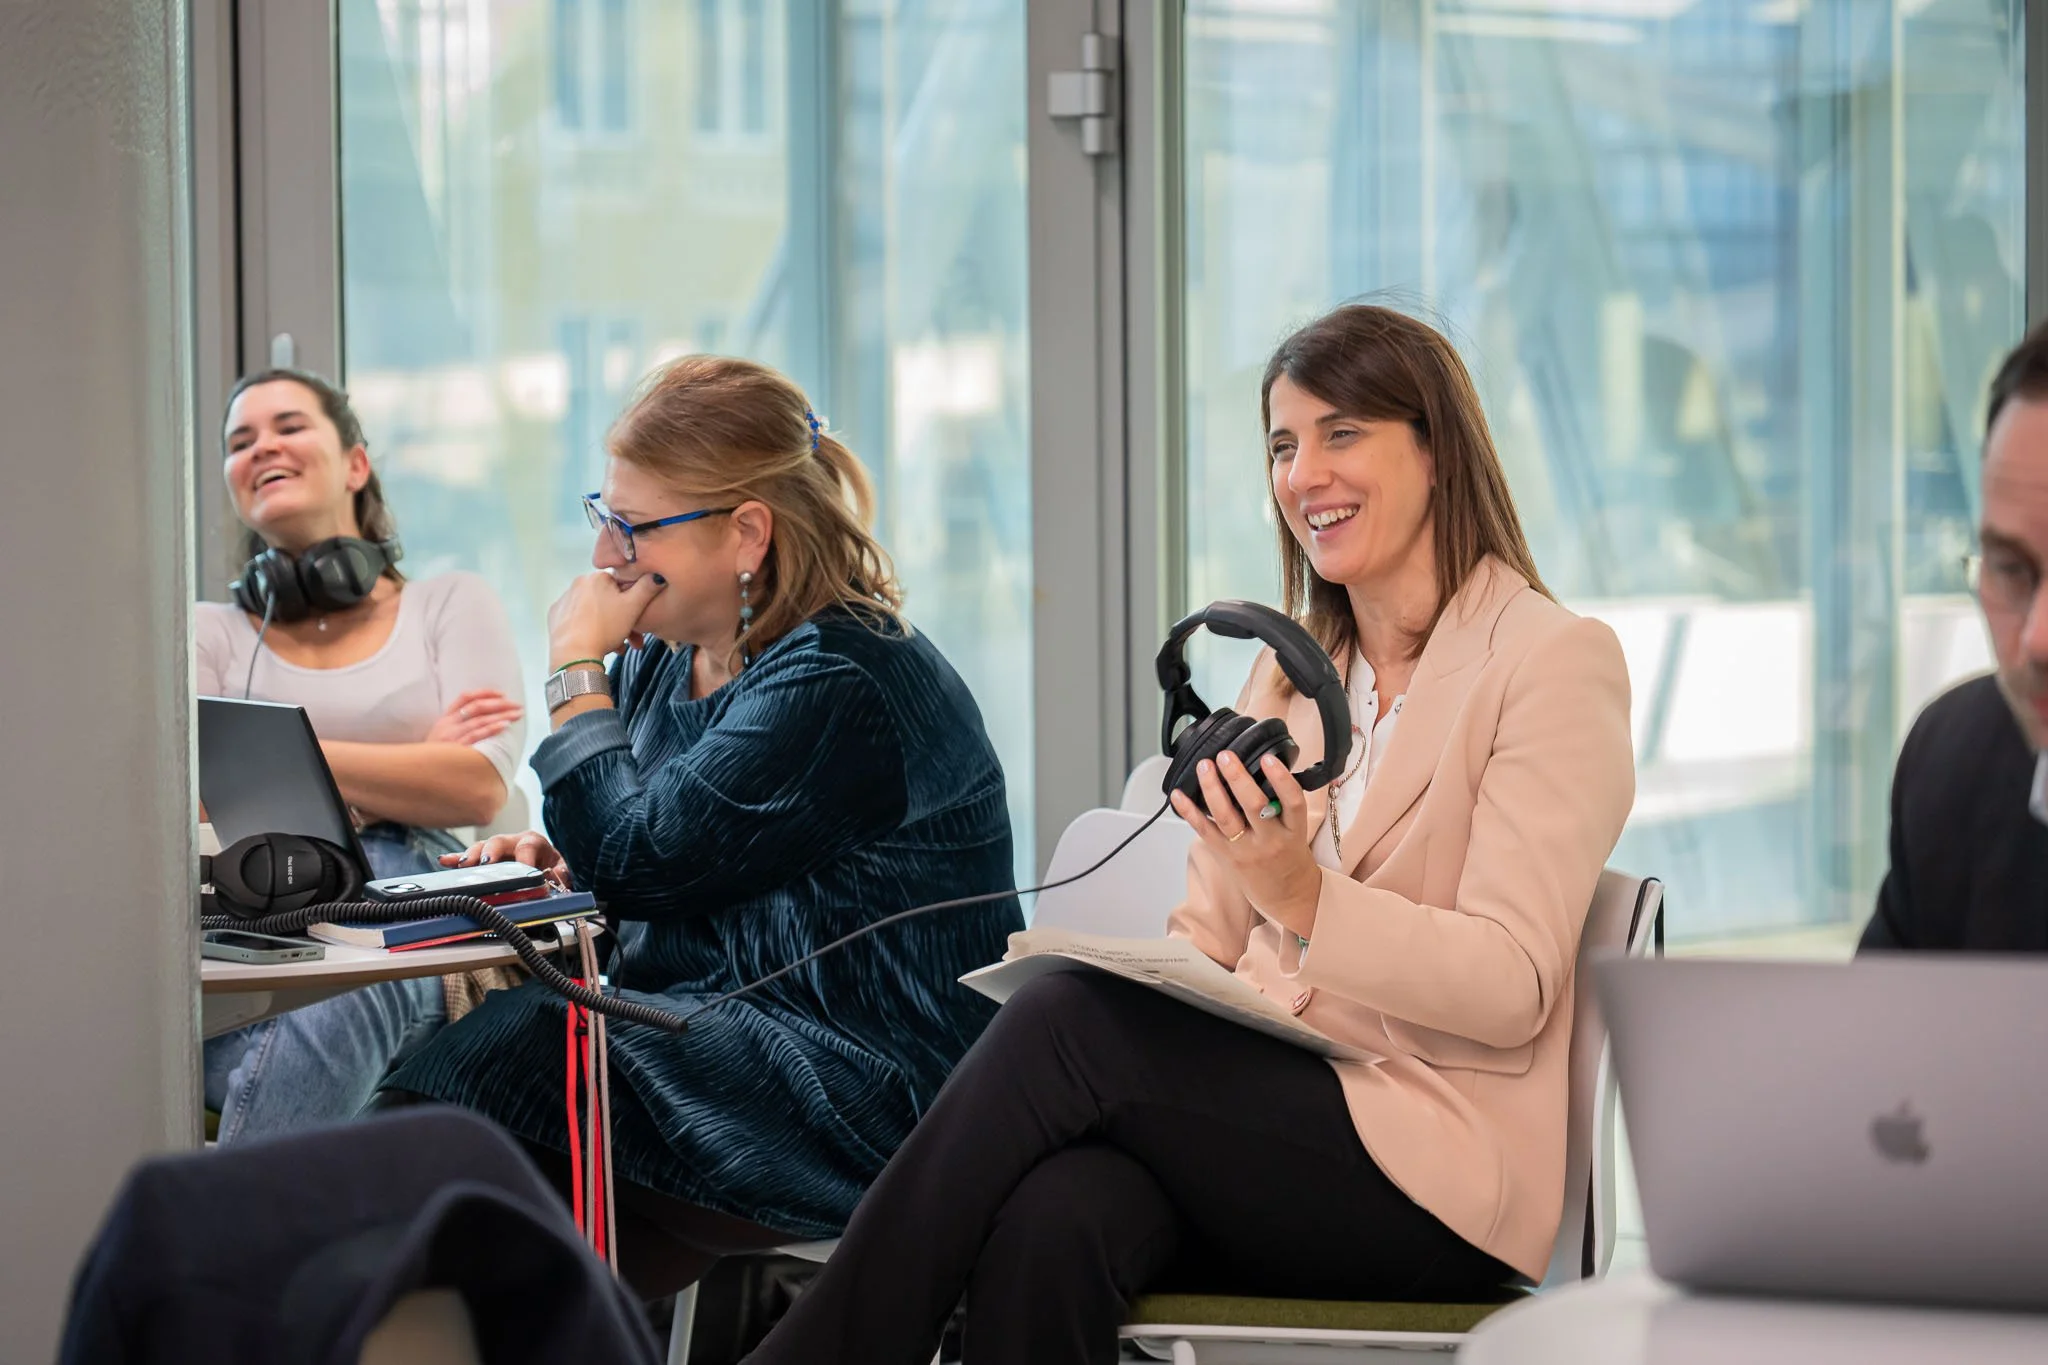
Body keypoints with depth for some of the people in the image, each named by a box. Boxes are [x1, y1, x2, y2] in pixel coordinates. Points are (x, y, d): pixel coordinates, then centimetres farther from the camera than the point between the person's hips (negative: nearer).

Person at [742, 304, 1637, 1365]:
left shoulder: (1557, 659, -1)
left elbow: (1512, 990, -11)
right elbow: (1209, 936, 15)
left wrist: (1304, 898, -26)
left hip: (1434, 1167, -5)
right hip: (1259, 1102, 5)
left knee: (1068, 1017, -26)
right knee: (1050, 1221, -30)